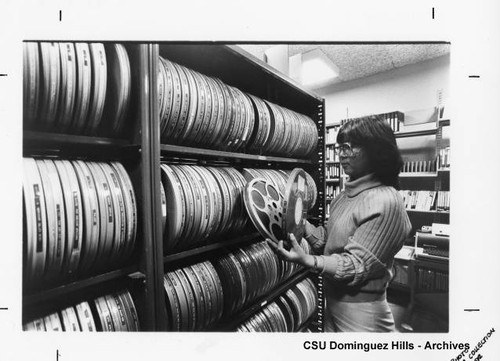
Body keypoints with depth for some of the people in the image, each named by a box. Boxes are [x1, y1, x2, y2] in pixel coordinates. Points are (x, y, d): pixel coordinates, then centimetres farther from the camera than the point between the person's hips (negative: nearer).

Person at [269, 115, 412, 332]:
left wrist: (308, 261, -35)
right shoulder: (348, 194, 3)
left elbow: (357, 266, -23)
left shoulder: (386, 202, -22)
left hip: (360, 315, -7)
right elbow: (327, 241, 5)